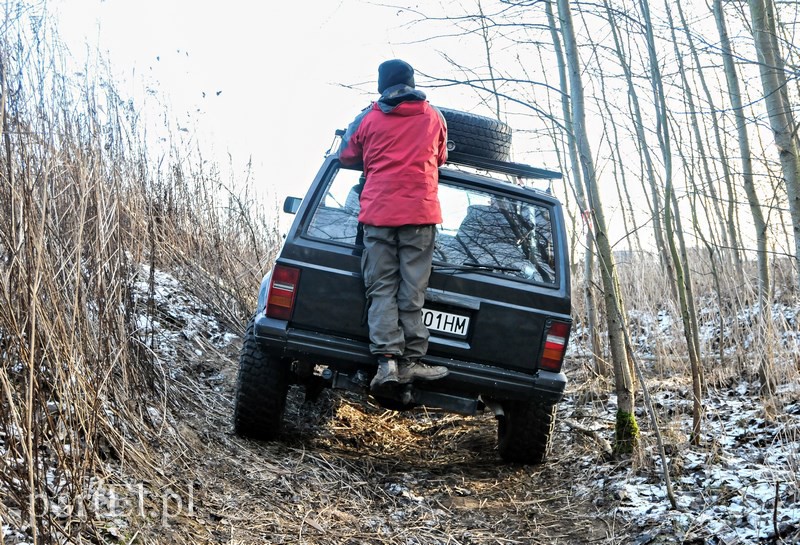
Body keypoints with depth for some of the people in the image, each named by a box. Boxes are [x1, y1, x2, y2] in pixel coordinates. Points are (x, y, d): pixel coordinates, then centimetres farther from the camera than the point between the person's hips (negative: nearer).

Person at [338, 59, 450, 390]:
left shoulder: (368, 118, 5)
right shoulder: (433, 117, 9)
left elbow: (347, 156, 18)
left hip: (378, 213, 0)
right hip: (420, 213, 0)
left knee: (382, 288, 1)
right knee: (412, 289, 1)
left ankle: (387, 359, -11)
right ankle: (411, 360, -3)